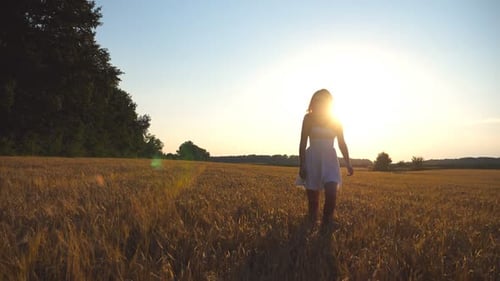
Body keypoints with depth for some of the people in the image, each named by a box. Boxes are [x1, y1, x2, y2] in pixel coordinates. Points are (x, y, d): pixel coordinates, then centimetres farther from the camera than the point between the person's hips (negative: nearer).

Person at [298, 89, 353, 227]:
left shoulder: (335, 121, 8)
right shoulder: (309, 118, 1)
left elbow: (342, 143, 11)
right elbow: (303, 143, -1)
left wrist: (348, 163, 2)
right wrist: (302, 165, -7)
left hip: (330, 159, 2)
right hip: (312, 158, -1)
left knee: (332, 193, -17)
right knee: (313, 198, 1)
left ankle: (326, 223, 1)